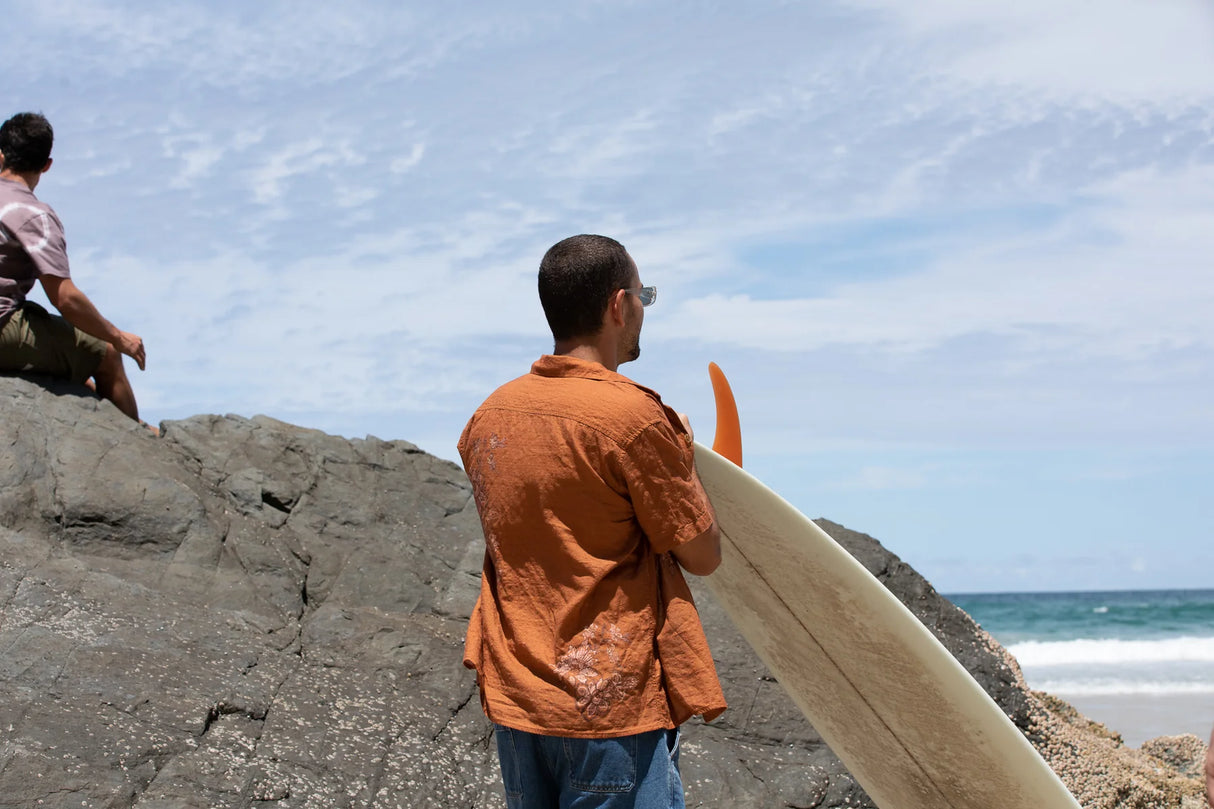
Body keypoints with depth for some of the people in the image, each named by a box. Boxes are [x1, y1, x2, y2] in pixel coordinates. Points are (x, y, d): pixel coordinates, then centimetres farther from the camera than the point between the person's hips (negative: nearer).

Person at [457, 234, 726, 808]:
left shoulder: (489, 415, 7)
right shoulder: (633, 416, -14)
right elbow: (703, 555, -6)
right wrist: (681, 454, 9)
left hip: (512, 697, 7)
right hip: (611, 706, -7)